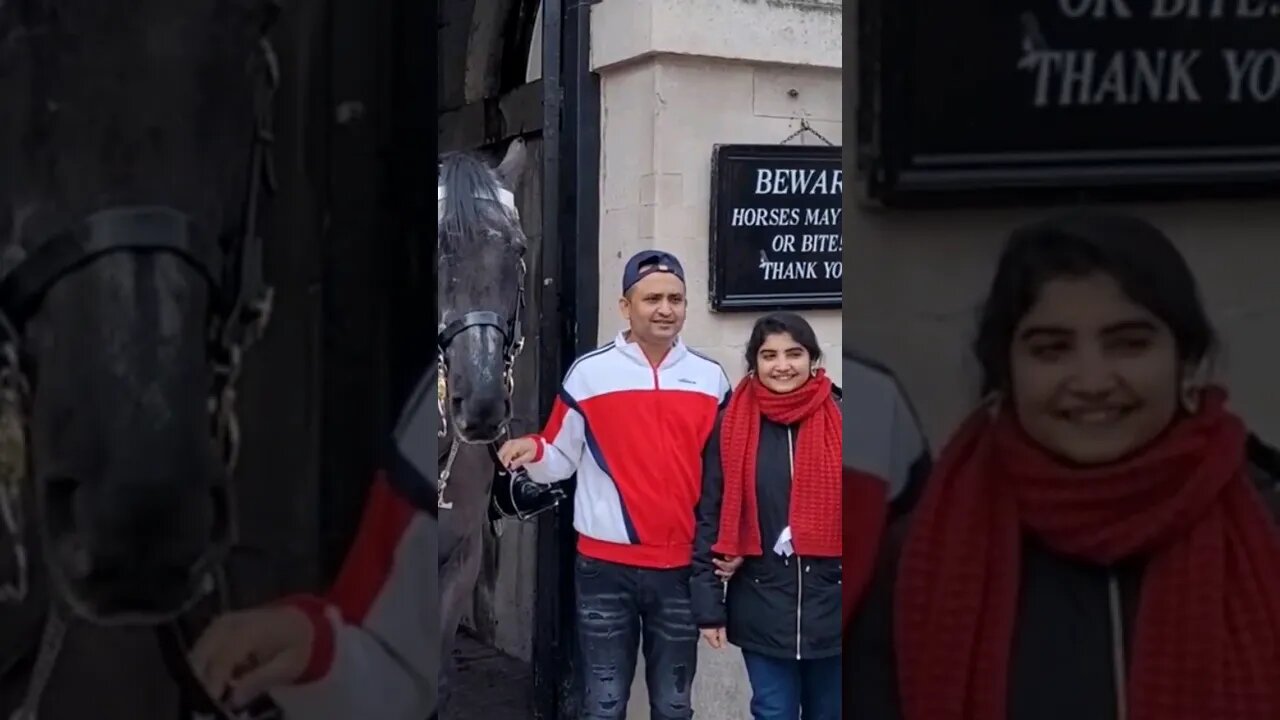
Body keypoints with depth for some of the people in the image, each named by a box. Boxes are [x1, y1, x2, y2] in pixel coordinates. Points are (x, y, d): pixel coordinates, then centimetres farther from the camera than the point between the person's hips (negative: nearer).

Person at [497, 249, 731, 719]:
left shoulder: (711, 379, 5)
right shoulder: (589, 373, -3)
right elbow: (561, 460, 2)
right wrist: (533, 451, -19)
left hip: (682, 567, 2)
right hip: (605, 566, -2)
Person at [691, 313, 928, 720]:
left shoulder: (840, 420, -3)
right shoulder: (732, 426, -2)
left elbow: (873, 513, 2)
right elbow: (709, 517, 0)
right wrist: (709, 606, -2)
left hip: (831, 606, 1)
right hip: (762, 609, 0)